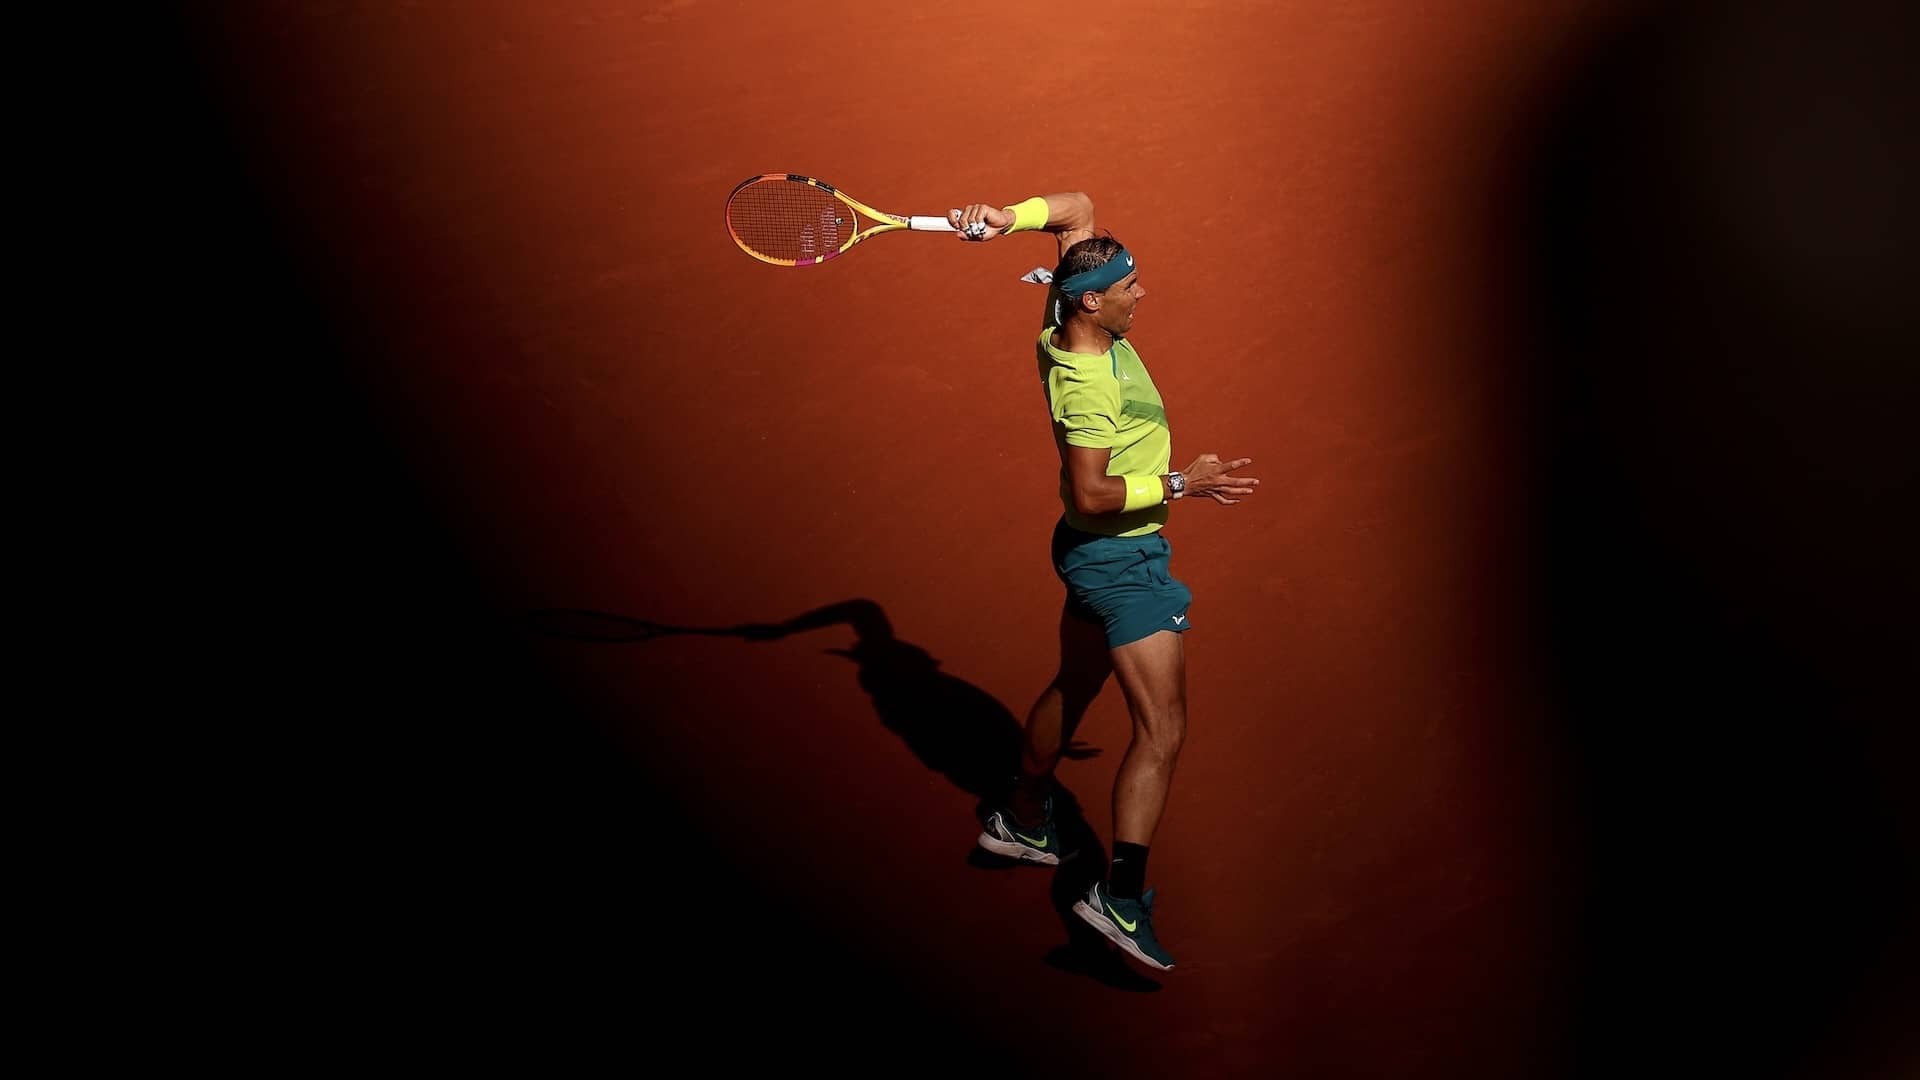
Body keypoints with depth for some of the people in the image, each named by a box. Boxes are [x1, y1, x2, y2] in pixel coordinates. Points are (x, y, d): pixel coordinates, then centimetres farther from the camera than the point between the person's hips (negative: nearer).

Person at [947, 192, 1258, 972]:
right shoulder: (1091, 382, -26)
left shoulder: (1064, 331, -2)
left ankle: (1022, 820, 43)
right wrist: (1177, 484, -25)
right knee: (1162, 730, -10)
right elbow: (1091, 496, -28)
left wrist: (1007, 218, -8)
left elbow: (1079, 208, 7)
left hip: (1093, 554, 10)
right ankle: (1121, 896, -13)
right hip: (1125, 558, -10)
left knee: (1073, 688, 26)